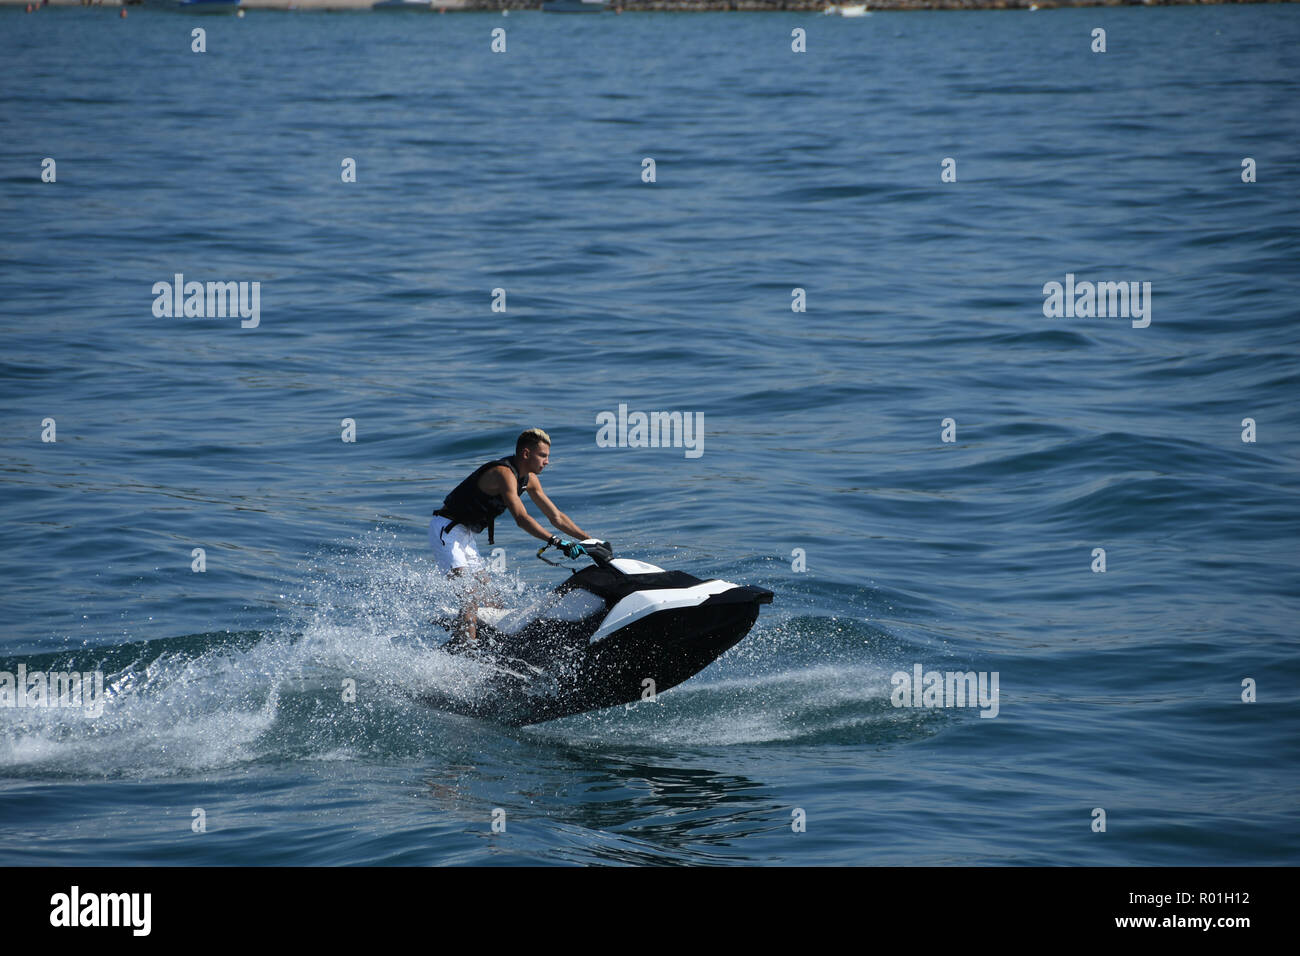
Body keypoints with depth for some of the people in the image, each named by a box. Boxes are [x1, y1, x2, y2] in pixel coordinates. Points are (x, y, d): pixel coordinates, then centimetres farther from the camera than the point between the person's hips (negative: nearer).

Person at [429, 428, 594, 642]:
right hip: (447, 529, -10)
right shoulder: (504, 473, -23)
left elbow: (556, 517, 13)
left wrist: (591, 540, 7)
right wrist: (556, 541, -40)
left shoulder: (529, 479, 7)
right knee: (471, 598, -22)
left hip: (466, 534, 10)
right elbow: (521, 518, -34)